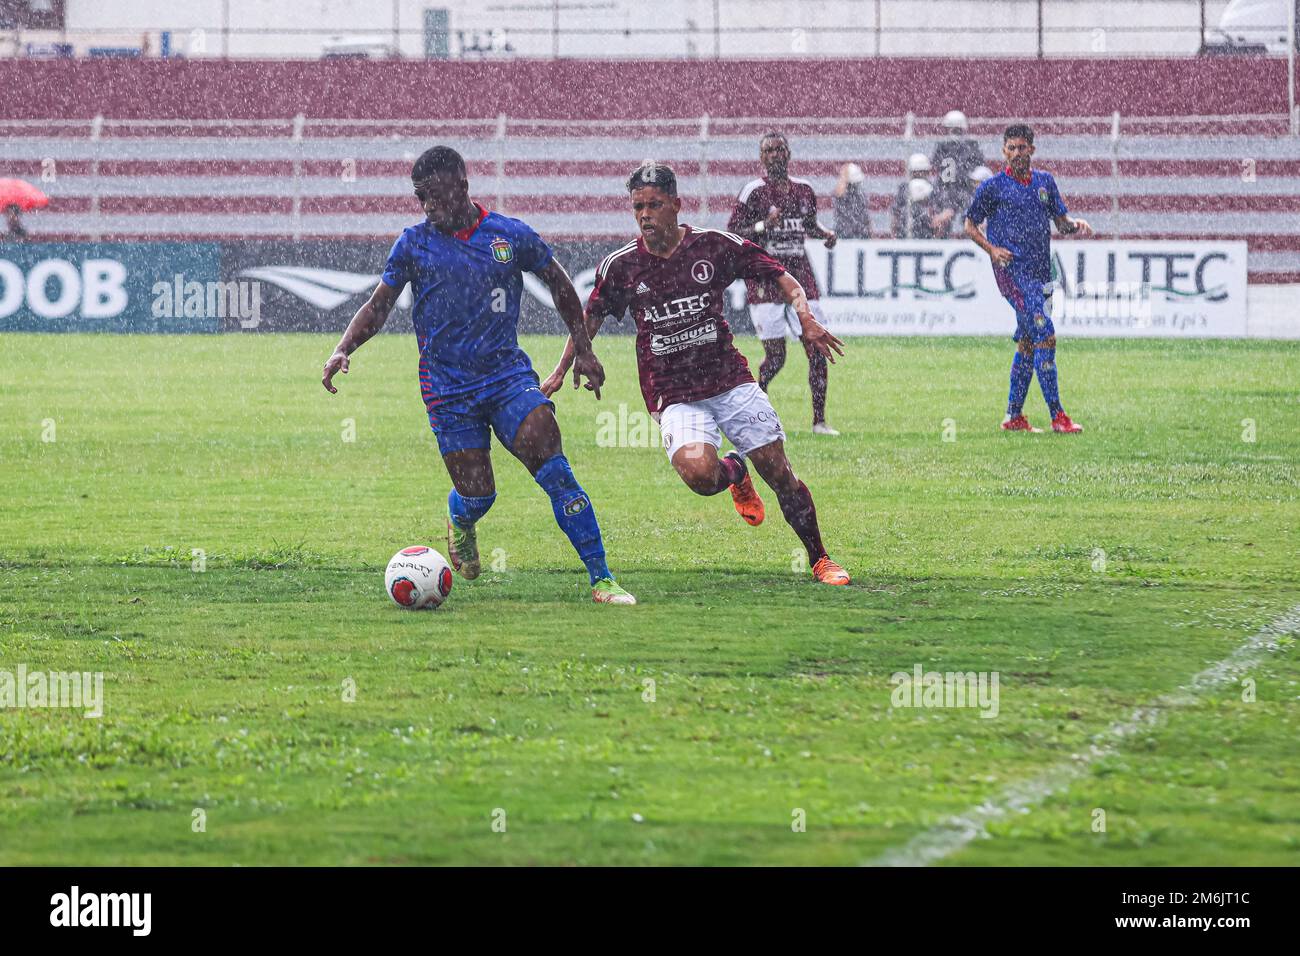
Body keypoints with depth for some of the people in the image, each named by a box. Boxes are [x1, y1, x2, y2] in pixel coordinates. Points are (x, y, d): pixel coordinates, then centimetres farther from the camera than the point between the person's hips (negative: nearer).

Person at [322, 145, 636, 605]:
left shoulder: (511, 235, 1)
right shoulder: (413, 243, 2)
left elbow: (559, 284, 15)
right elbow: (378, 307, 7)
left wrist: (583, 350, 14)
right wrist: (342, 350, -9)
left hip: (508, 376, 0)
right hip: (447, 389, 0)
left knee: (554, 471, -16)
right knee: (477, 494, -3)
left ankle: (601, 580, -14)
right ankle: (460, 521, 37)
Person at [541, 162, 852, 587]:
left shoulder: (715, 246, -3)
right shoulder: (620, 266, -1)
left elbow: (782, 278, 5)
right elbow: (590, 316, 17)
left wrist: (806, 319, -12)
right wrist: (562, 370, 17)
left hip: (731, 382, 1)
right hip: (675, 397, -1)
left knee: (779, 473, -5)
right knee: (697, 472, -27)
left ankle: (820, 560, 15)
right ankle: (735, 472, 10)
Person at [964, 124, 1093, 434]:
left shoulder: (1045, 181, 15)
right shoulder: (993, 186, 1)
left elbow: (1061, 221, 19)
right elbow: (970, 225, 8)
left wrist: (1076, 224, -4)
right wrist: (992, 249, -9)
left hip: (1041, 270, 6)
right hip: (1012, 269, -6)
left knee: (1027, 343, 11)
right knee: (1044, 334, -17)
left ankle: (1014, 417, 21)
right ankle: (1057, 416, -20)